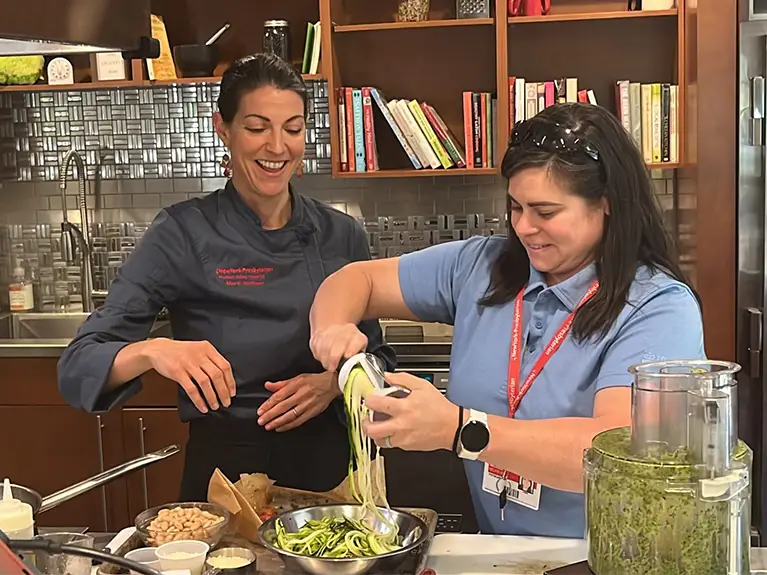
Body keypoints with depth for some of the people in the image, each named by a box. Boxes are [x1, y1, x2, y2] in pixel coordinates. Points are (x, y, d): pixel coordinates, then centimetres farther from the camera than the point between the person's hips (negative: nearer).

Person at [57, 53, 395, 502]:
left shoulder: (342, 235, 0)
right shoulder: (183, 234, -10)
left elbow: (377, 356, 9)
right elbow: (81, 365, -15)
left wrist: (333, 384, -11)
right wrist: (151, 352, -34)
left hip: (327, 462, 3)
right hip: (224, 468, -2)